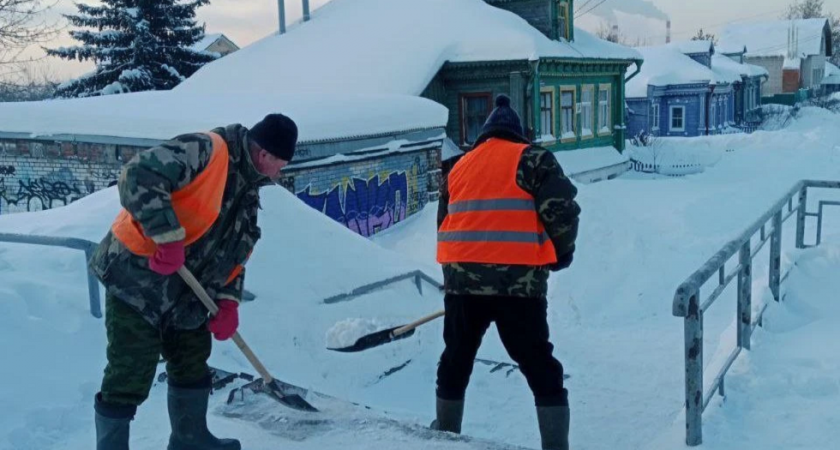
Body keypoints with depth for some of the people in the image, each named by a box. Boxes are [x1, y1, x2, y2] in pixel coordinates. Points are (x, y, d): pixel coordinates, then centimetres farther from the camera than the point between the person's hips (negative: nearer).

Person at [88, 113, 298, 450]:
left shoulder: (248, 193, 12)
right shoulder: (206, 150, -18)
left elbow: (234, 254, 17)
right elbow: (138, 175, -30)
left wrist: (228, 301, 3)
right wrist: (168, 237, -30)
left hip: (184, 295, 10)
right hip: (136, 280, -9)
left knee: (193, 365, 20)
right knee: (128, 381, -2)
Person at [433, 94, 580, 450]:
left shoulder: (459, 166, 19)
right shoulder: (532, 158, 4)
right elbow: (561, 210, -8)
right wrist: (561, 252, 9)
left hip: (461, 279, 5)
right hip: (517, 281, -4)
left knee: (456, 361, 22)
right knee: (540, 369, 7)